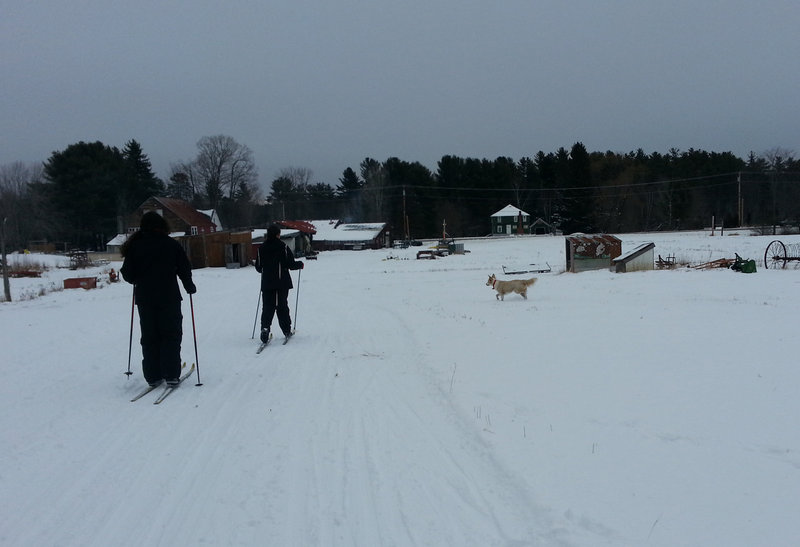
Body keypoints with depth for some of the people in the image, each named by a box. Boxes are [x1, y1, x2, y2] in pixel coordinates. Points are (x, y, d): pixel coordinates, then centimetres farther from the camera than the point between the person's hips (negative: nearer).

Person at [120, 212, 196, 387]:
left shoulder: (134, 246, 1)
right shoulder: (171, 244, -3)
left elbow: (128, 274, 1)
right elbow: (185, 269, -2)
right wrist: (190, 287, 15)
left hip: (144, 298, 2)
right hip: (169, 297, -2)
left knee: (149, 337, 9)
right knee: (171, 335, 5)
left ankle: (153, 376, 9)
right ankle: (171, 374, -1)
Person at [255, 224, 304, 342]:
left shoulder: (261, 248, 3)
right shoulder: (283, 247, -8)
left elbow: (258, 267, 9)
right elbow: (291, 264, -9)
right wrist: (300, 264, 11)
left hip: (266, 284, 2)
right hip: (282, 283, -2)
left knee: (267, 307, 4)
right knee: (282, 306, 8)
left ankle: (265, 328, -16)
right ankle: (287, 331, 16)